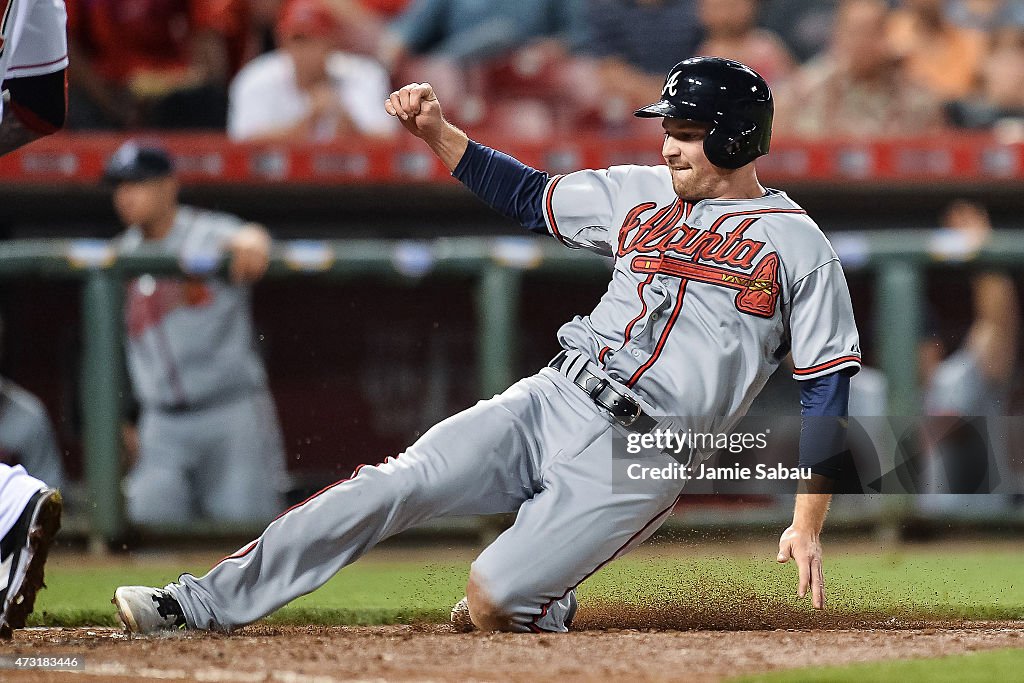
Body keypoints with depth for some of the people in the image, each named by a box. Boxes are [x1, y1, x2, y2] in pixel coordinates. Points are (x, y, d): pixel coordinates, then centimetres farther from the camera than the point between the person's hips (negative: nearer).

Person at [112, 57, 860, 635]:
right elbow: (528, 195, 23)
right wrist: (437, 132, 9)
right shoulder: (639, 194, 13)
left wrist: (808, 525, -10)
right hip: (549, 404, 5)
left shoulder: (798, 247, -4)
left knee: (490, 603, -19)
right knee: (392, 486, -14)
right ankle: (209, 602, -12)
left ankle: (545, 607, 16)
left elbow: (829, 390, -5)